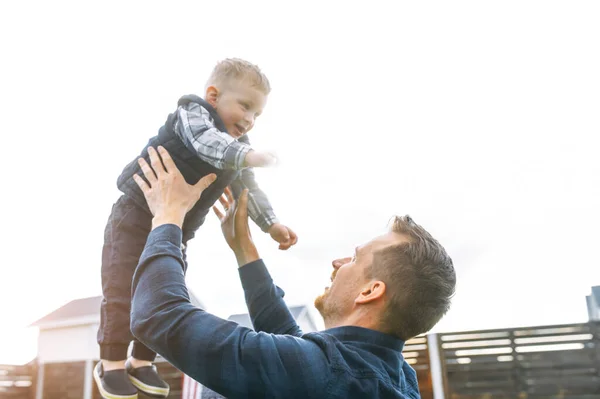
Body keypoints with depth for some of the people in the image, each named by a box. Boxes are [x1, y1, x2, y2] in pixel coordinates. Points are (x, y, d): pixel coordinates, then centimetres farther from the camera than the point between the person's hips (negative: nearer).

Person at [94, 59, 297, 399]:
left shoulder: (237, 150, 6)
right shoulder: (192, 112, -16)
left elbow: (249, 190, 9)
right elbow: (206, 141, -39)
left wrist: (271, 224, -3)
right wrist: (246, 156, -54)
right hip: (136, 216, -7)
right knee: (123, 291, -5)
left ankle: (142, 361, 24)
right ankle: (112, 363, 12)